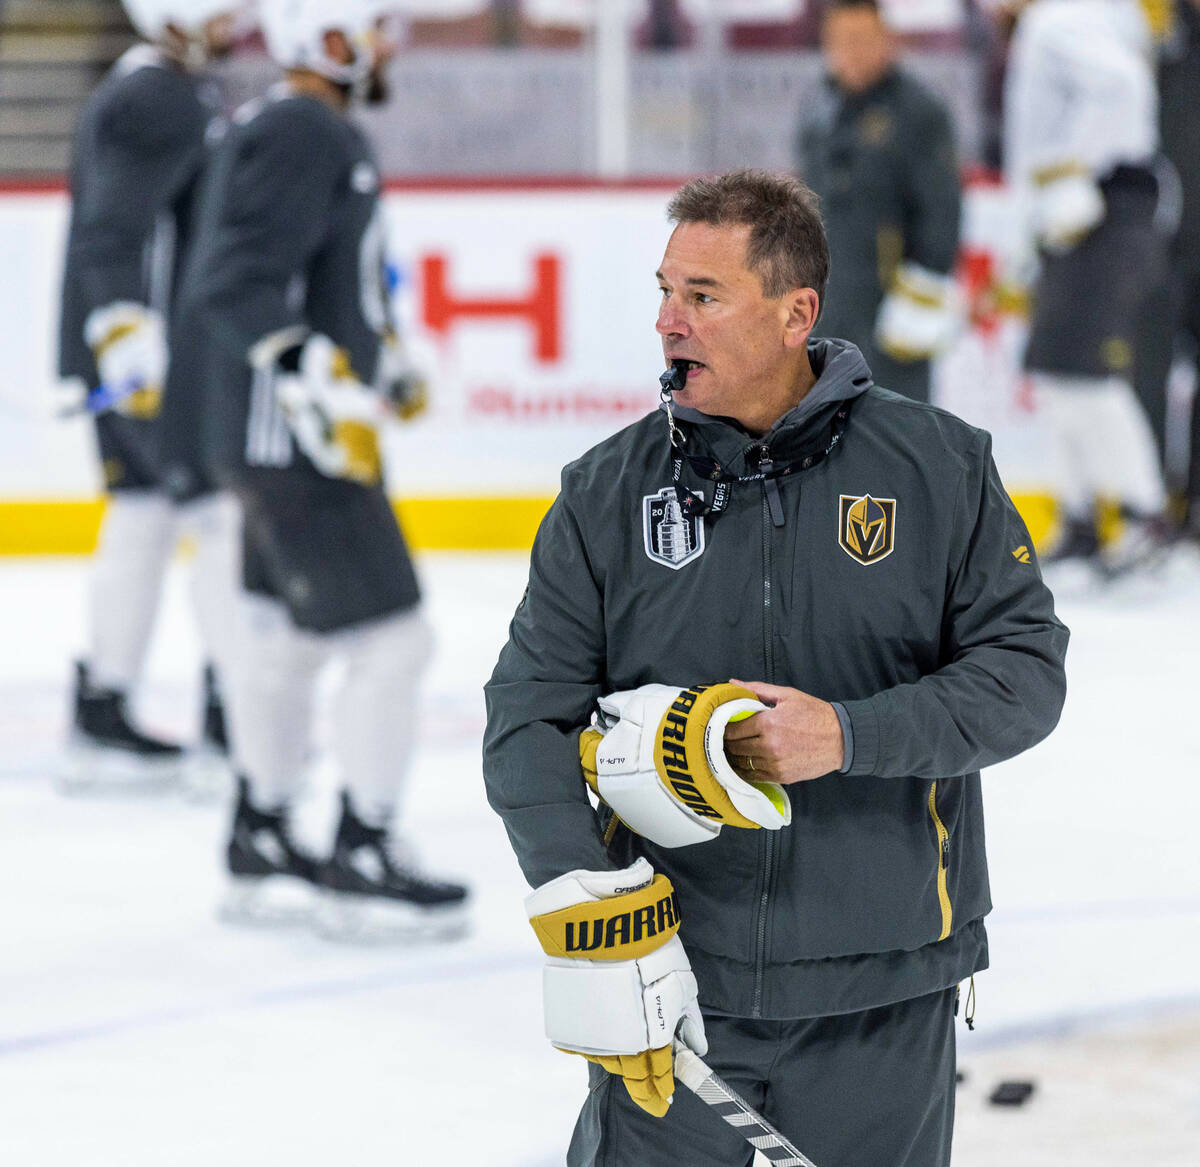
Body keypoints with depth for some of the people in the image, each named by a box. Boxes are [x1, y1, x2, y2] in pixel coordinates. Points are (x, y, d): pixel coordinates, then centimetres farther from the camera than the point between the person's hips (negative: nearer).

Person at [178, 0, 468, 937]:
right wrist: (321, 387, -31)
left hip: (312, 440, 11)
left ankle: (261, 853, 26)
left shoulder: (323, 134, 14)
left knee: (287, 642, 17)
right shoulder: (299, 136, -19)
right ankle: (363, 866, -1)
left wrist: (382, 357, 30)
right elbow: (232, 286, -27)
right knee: (391, 641, -8)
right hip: (291, 445, -11)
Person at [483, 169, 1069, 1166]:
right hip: (674, 981, 1)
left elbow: (1026, 671, -3)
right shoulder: (606, 493, 1)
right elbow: (529, 717, -2)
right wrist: (595, 909, -15)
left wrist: (848, 736, -18)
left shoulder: (940, 467, -2)